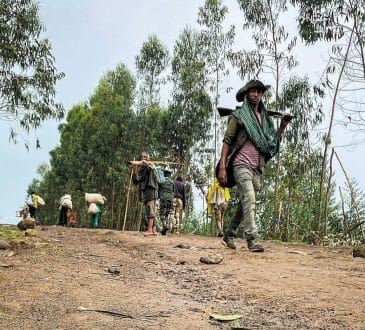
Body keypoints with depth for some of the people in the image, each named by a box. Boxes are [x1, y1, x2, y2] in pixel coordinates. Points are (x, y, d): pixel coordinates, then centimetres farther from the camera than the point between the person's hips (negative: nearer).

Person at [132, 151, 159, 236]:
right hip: (144, 191, 6)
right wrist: (134, 171, -4)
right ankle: (154, 230, 9)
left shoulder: (151, 165, 4)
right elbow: (135, 181, 8)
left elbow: (151, 168, -22)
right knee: (150, 211, 7)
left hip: (151, 189, -6)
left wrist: (146, 164, -41)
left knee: (150, 209, -15)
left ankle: (150, 230, -21)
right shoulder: (139, 168, 16)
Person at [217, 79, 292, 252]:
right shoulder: (238, 115, 2)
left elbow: (272, 142, 20)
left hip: (257, 167, 6)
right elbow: (227, 141, -2)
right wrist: (222, 167, -11)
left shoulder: (265, 118, 18)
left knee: (245, 204, 11)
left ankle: (228, 235, 23)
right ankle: (251, 239, -19)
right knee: (249, 200, -19)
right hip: (242, 164, -6)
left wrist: (282, 126, 6)